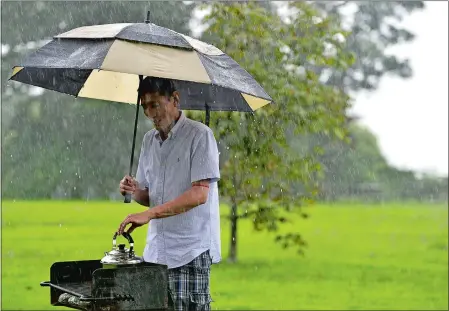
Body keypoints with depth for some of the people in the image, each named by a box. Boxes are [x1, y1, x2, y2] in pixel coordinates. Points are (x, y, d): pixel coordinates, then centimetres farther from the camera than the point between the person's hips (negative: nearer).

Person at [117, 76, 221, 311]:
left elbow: (199, 194, -17)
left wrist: (149, 214, -23)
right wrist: (135, 192, -3)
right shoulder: (149, 140, 14)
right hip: (156, 250, 6)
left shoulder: (199, 135, -7)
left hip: (191, 252, -6)